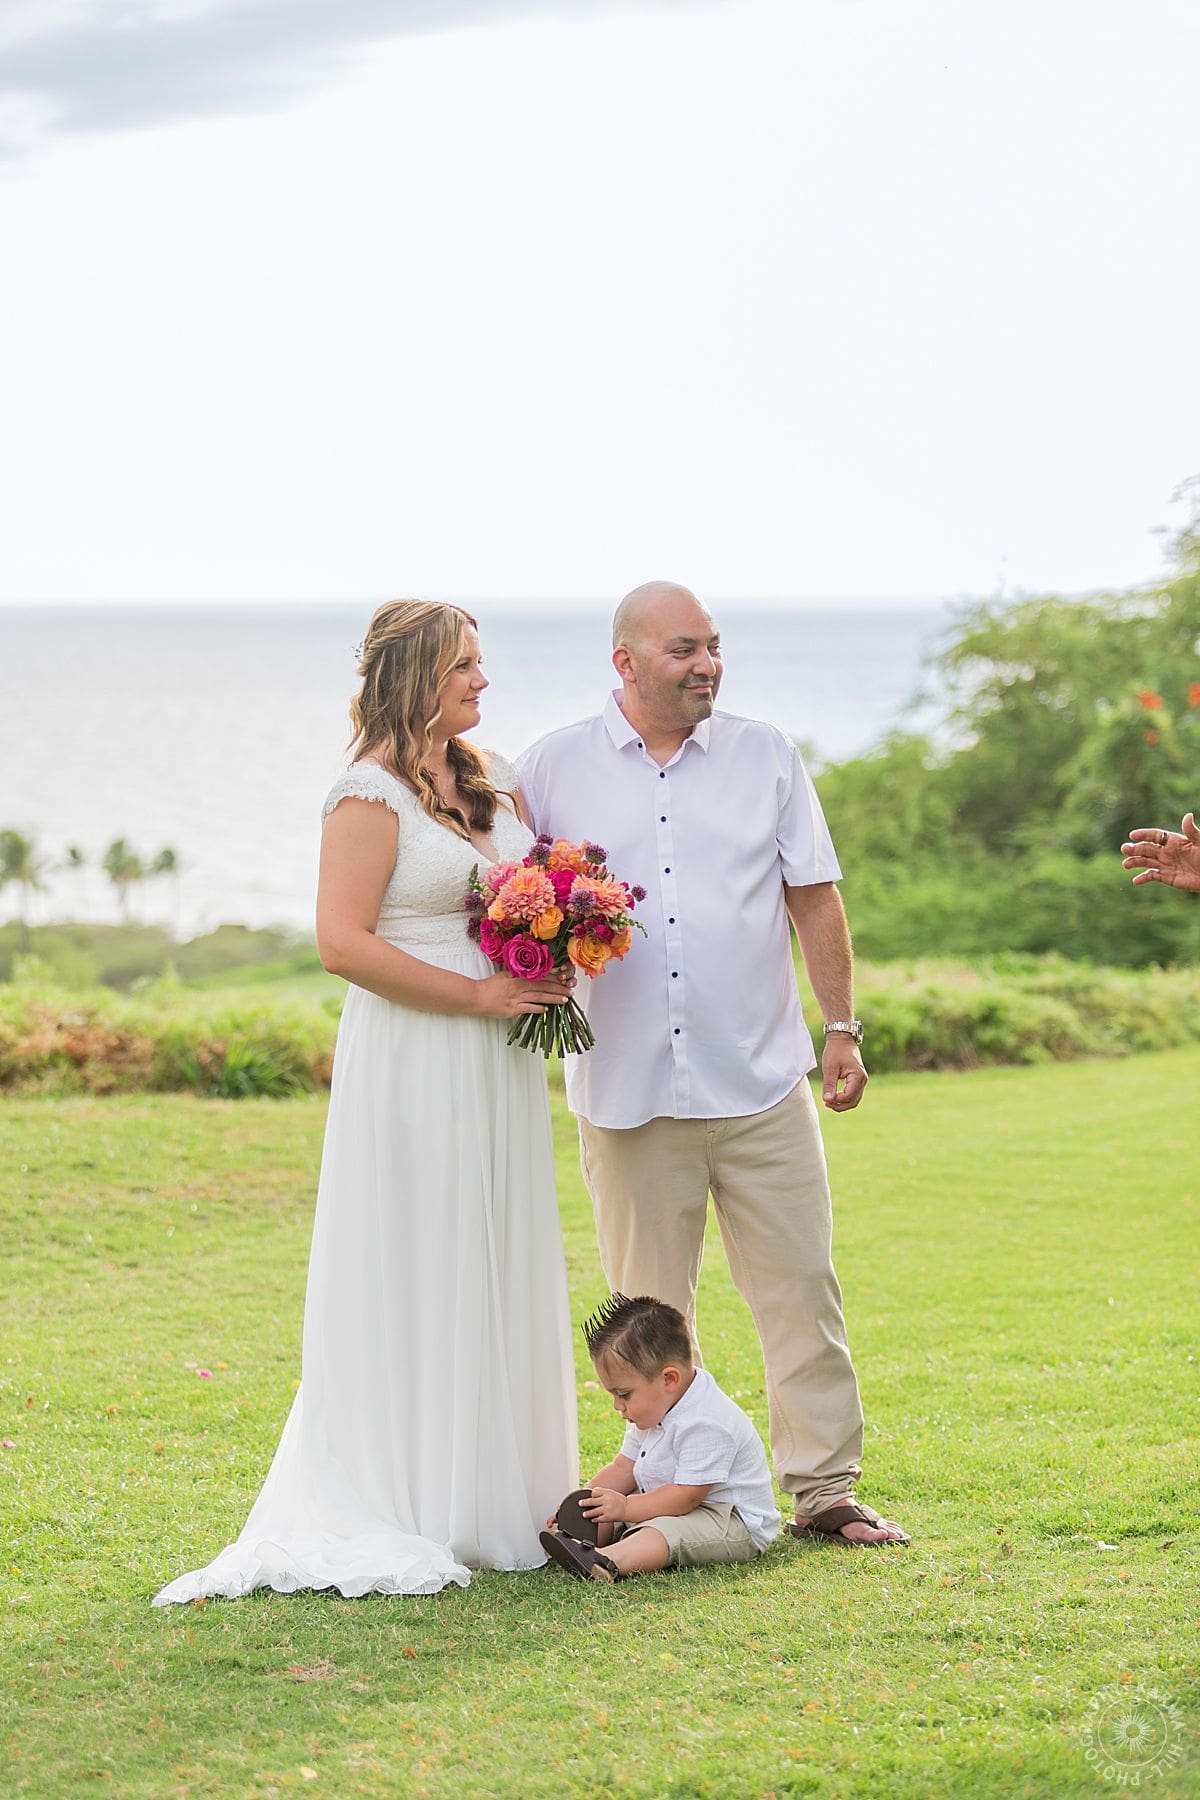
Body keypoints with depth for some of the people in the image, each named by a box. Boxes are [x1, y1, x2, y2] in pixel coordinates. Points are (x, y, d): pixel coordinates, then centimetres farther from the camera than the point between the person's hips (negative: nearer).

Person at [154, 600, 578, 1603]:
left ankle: (494, 1493, 19)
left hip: (497, 1065, 8)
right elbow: (344, 942, -19)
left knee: (497, 1273, 11)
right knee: (413, 1277, -4)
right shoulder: (371, 796, -10)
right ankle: (408, 1506, 2)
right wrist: (478, 995, -18)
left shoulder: (494, 784, 13)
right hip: (413, 1063, -8)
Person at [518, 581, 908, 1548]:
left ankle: (825, 1487, 9)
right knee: (648, 1313, 6)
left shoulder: (767, 756, 8)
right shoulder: (555, 768, 4)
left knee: (801, 1287, 0)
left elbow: (815, 897, 10)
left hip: (761, 1080, 1)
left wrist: (844, 1028, 4)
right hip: (628, 1090, -1)